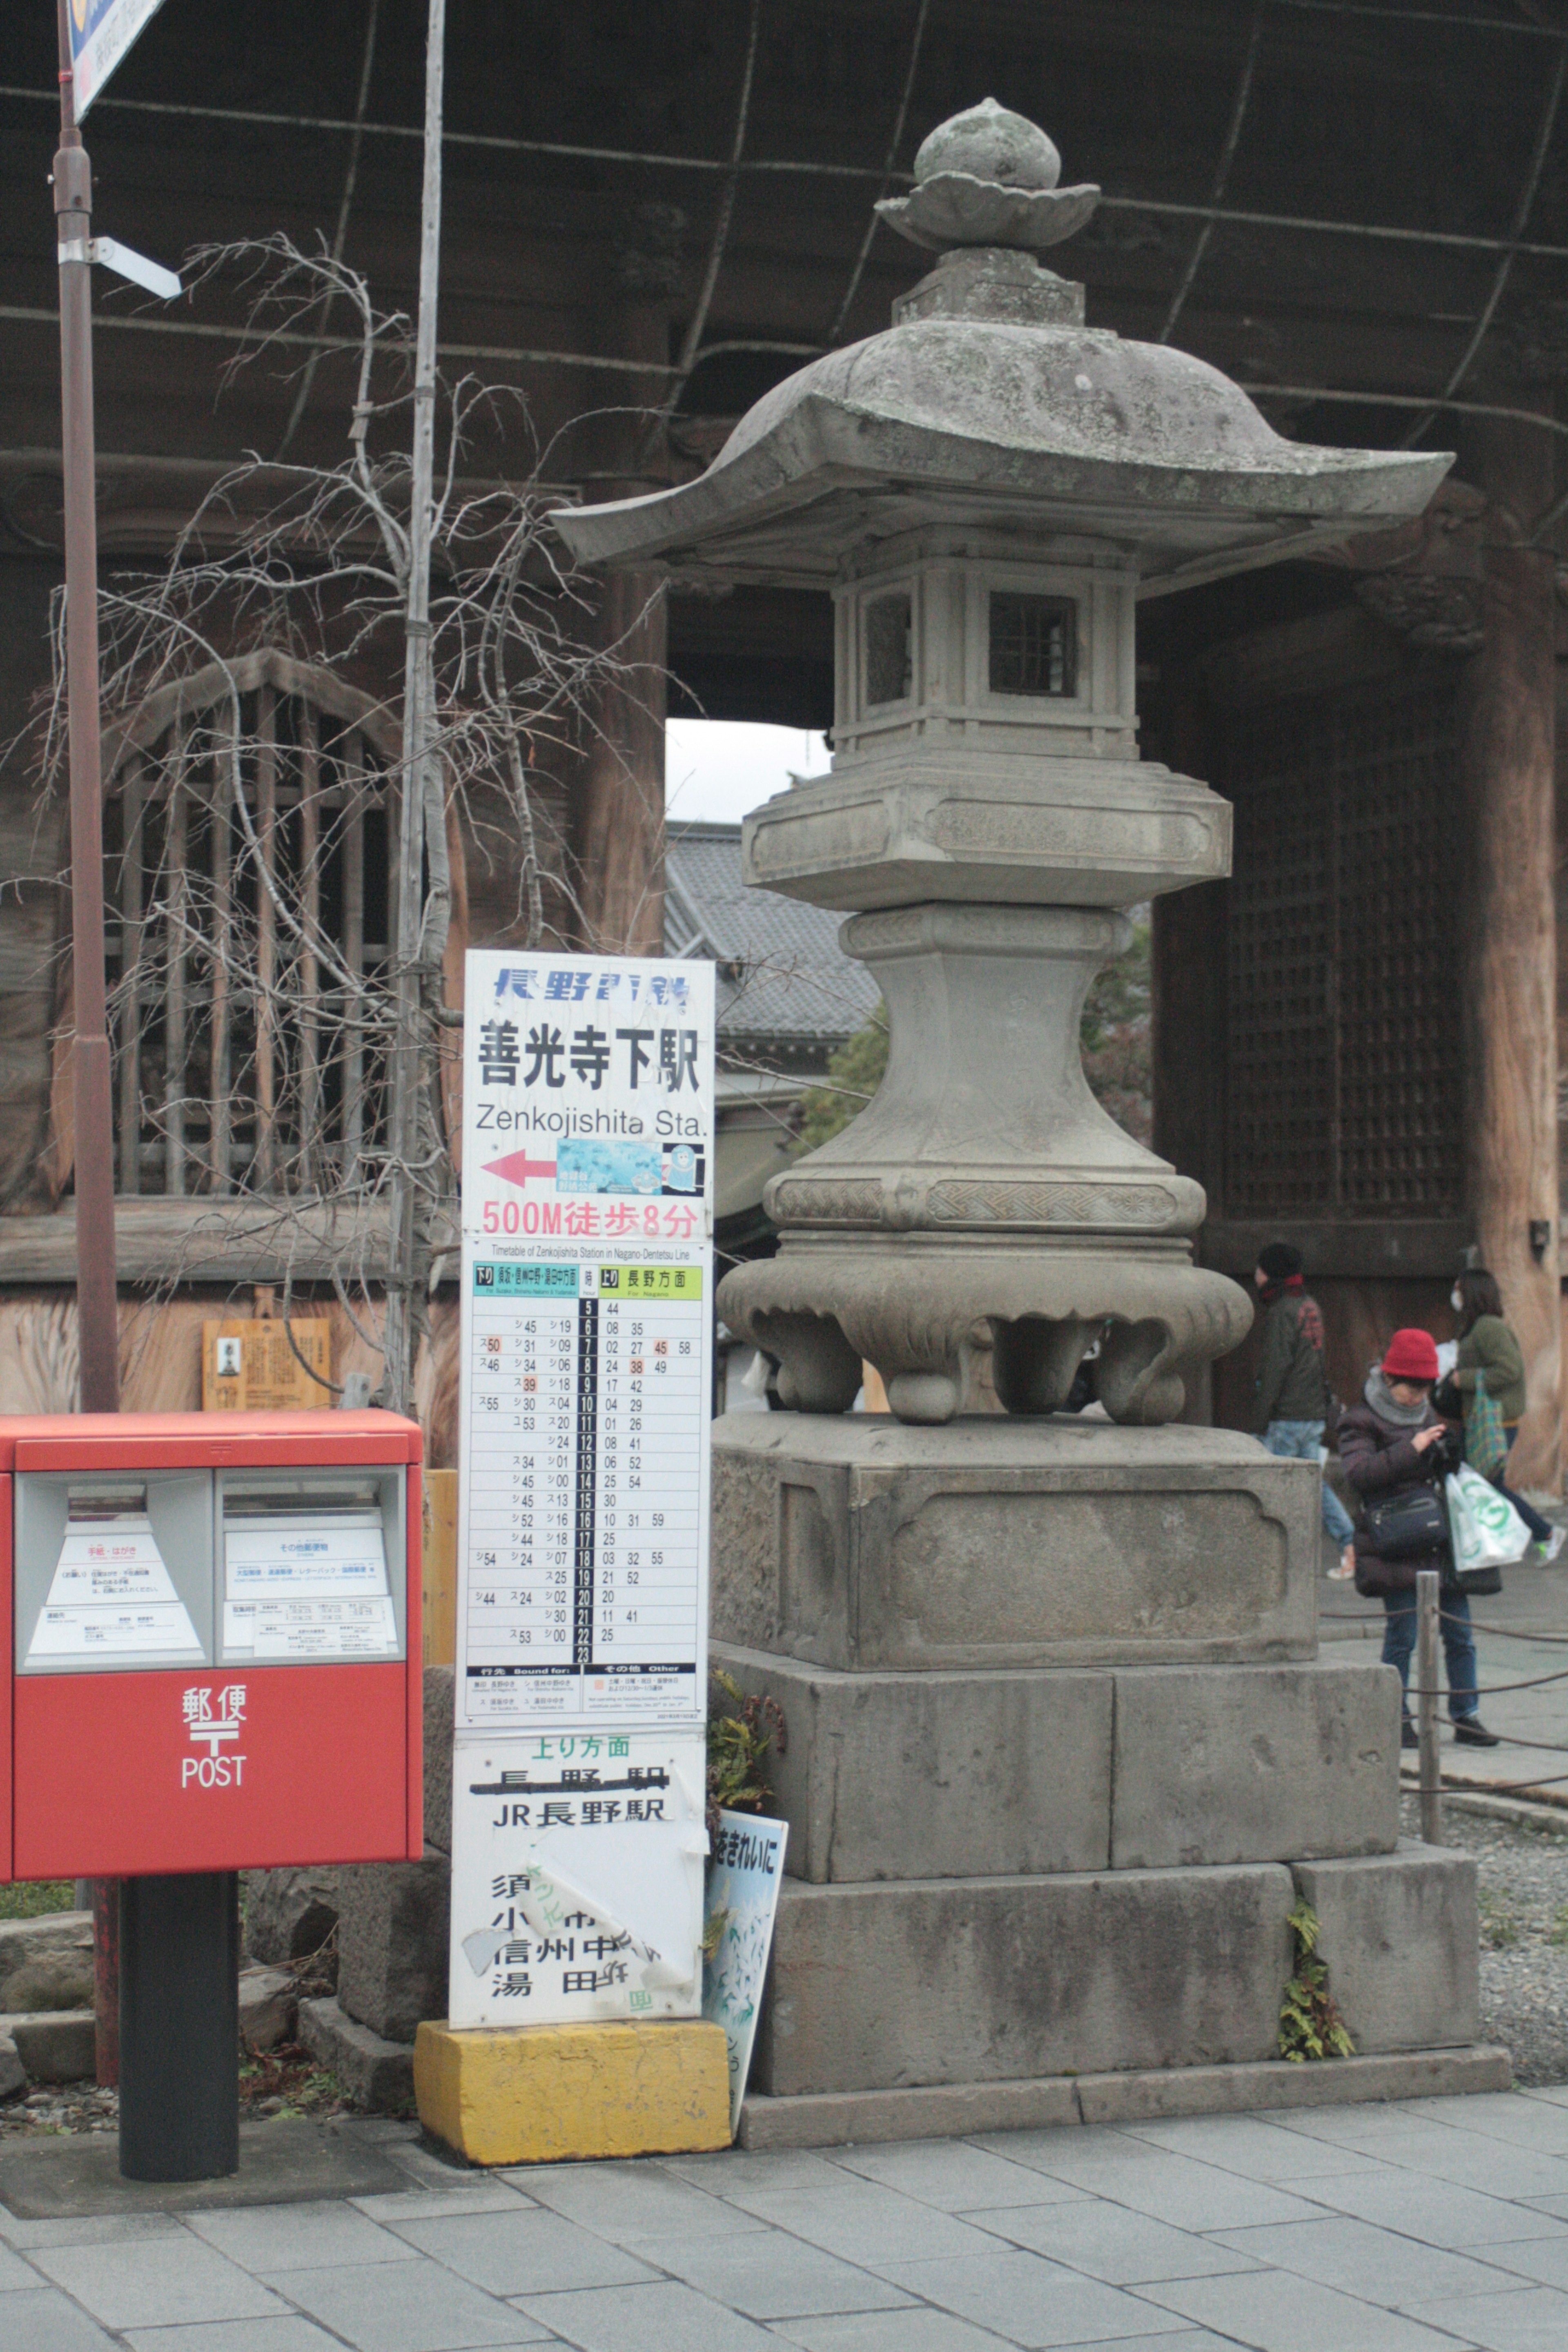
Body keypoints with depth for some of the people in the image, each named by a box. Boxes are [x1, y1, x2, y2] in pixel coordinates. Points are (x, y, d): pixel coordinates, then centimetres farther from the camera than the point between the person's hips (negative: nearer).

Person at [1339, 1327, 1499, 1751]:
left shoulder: (1428, 1417, 18)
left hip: (1441, 1541, 6)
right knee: (1403, 1632, -4)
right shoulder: (1361, 1423, -4)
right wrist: (1411, 1449, -23)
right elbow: (1359, 1473, -20)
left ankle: (1465, 1716, 15)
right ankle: (1397, 1719, 7)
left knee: (1460, 1633, 6)